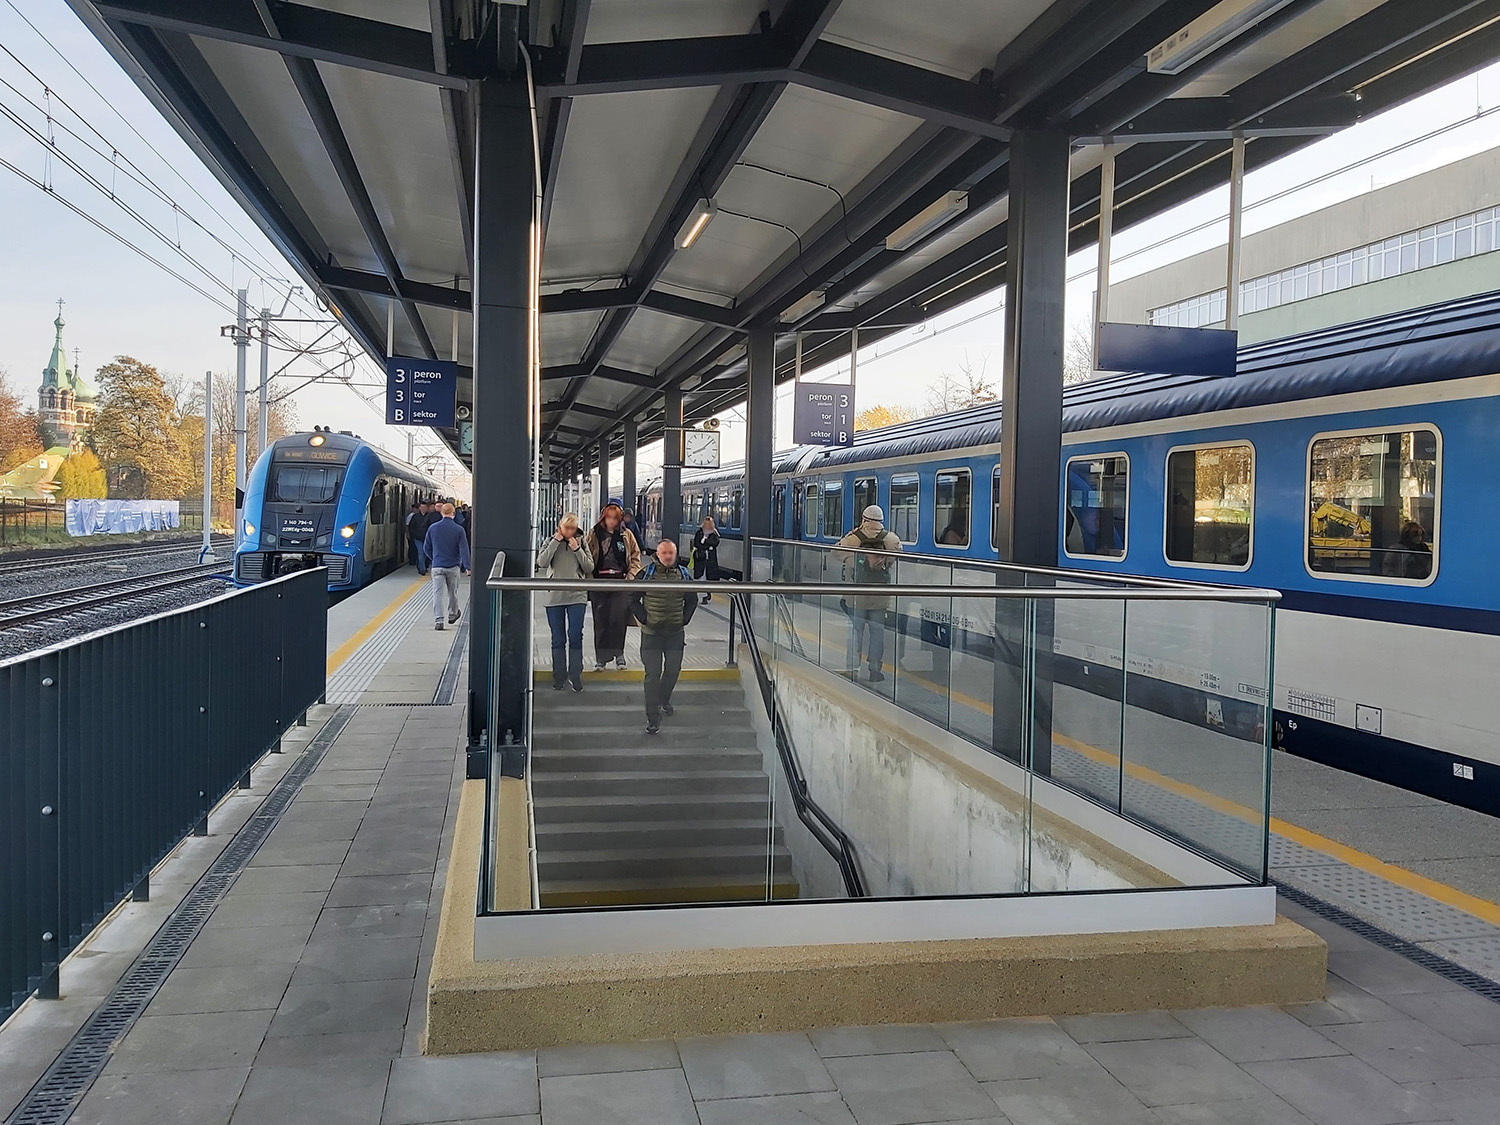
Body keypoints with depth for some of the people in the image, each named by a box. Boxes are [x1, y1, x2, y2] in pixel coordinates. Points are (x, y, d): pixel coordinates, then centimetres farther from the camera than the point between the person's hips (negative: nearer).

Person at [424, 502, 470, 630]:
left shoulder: (433, 528, -1)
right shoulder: (459, 530, -8)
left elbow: (427, 548, 9)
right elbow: (464, 550, -11)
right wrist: (467, 567, -9)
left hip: (437, 566, 0)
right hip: (453, 567, 0)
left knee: (437, 593, -1)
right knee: (453, 592, 18)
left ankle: (438, 621, -10)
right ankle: (452, 615, 36)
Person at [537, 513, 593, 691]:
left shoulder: (581, 543, 7)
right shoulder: (550, 542, 5)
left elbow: (590, 567, 1)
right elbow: (541, 562, -10)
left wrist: (577, 549, -9)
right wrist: (555, 542, -12)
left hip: (576, 596, 0)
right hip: (554, 596, 0)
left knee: (575, 636, -4)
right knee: (558, 639, 6)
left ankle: (575, 675, 3)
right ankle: (559, 677, 14)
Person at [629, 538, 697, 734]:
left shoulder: (683, 575, 3)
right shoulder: (646, 575, -6)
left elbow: (692, 600, 15)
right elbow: (633, 600, 0)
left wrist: (684, 619, 4)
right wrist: (644, 619, -7)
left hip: (676, 632, 3)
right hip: (651, 633, -3)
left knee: (673, 670, 13)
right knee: (653, 674, -6)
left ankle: (664, 699, 42)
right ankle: (653, 717, -1)